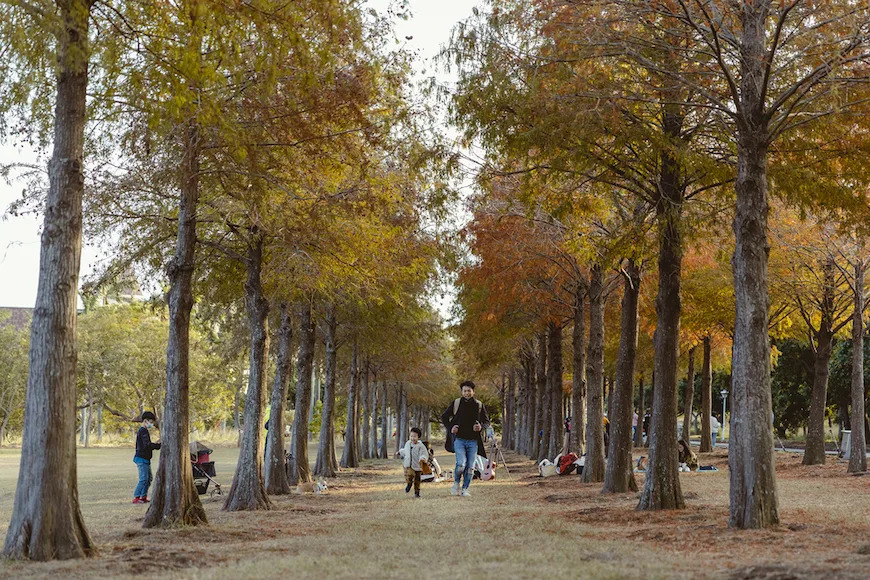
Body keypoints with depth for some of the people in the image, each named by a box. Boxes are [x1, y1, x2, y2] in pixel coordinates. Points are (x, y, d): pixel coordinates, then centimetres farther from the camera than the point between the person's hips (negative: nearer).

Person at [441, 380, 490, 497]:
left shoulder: (479, 405, 5)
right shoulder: (456, 403, 2)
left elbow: (486, 421, 13)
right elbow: (444, 417, 13)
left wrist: (481, 427, -11)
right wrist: (450, 428, -4)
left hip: (473, 441, 2)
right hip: (459, 439, -2)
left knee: (470, 467, 1)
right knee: (461, 464, -16)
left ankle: (465, 489, 14)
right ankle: (456, 483, 11)